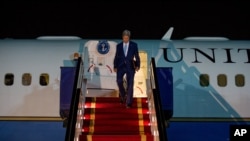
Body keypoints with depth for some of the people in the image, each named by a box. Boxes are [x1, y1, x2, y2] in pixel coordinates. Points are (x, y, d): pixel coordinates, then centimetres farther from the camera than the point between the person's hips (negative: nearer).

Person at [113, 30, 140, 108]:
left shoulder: (134, 45, 4)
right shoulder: (119, 46, 9)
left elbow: (137, 56, 3)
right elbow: (116, 57, 9)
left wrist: (137, 65, -8)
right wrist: (115, 67, 1)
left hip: (130, 67, -1)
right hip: (121, 66, 1)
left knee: (130, 84, -3)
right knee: (119, 81, -18)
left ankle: (128, 103, 2)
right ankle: (123, 96, 10)